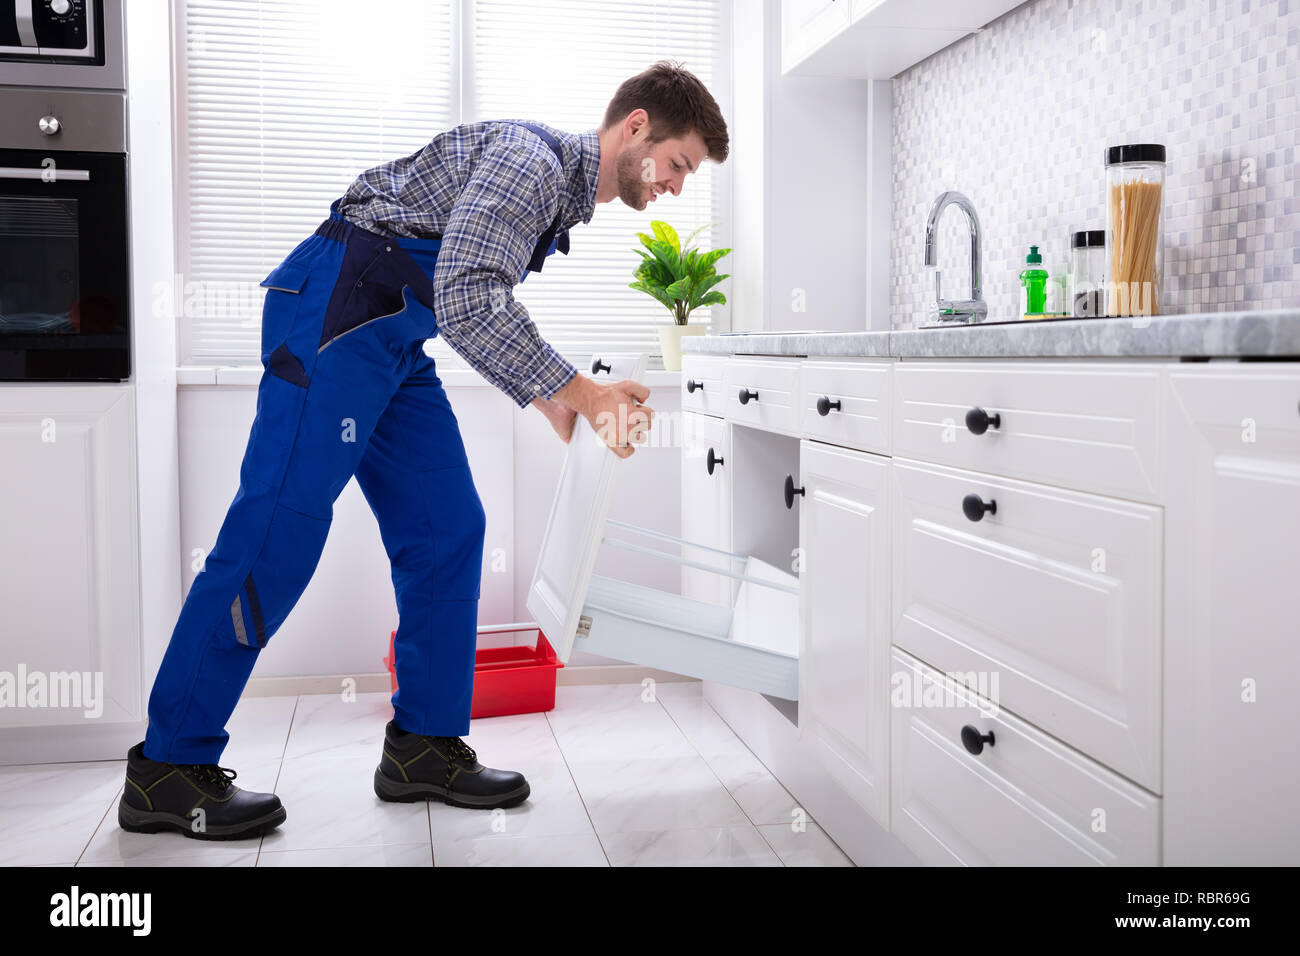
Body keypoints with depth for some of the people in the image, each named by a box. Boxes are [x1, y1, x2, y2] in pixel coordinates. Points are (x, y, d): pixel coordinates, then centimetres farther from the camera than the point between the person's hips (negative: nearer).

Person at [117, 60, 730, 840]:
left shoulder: (564, 192, 19)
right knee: (279, 528, -11)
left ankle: (424, 744, 11)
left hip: (392, 339, 10)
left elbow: (484, 311, 24)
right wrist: (583, 393, -21)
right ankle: (169, 767, -1)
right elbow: (465, 300, -25)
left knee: (449, 528, 4)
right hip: (333, 309, -10)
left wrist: (549, 399, 13)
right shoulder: (530, 157, -13)